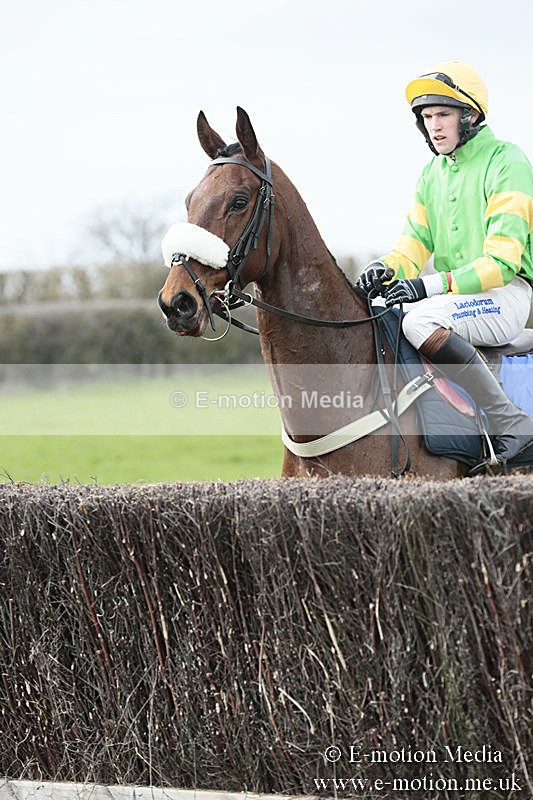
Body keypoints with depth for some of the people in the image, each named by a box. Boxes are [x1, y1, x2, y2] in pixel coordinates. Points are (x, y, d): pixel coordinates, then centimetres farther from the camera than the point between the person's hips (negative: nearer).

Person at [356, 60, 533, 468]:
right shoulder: (432, 172, 14)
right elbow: (415, 245, 9)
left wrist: (430, 285, -27)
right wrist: (387, 269, -15)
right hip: (454, 295, 8)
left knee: (421, 321, -34)